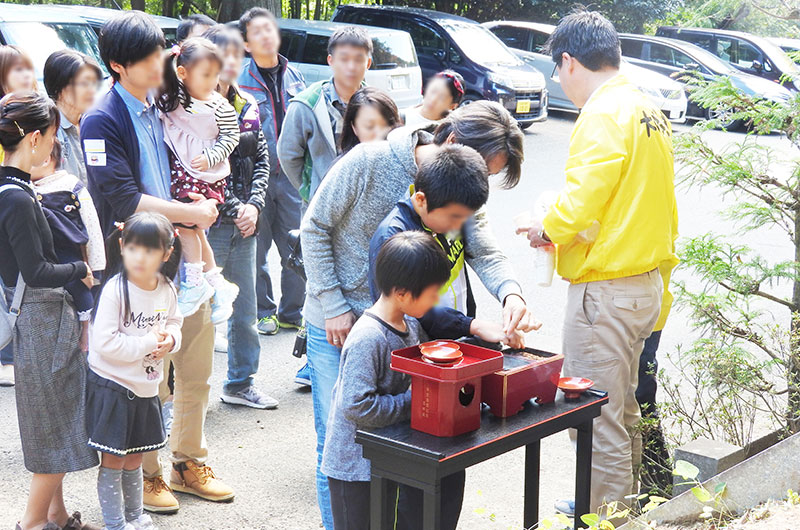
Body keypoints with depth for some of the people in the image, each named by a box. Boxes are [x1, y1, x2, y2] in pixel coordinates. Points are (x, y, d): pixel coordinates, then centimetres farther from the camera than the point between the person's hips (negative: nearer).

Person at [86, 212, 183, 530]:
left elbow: (175, 323, 15)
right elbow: (105, 343, -24)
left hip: (145, 387, 6)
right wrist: (149, 342, -21)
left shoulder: (166, 289, -2)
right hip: (112, 387, -6)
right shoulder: (115, 289, -20)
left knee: (134, 459, 19)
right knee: (112, 462, 2)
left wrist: (170, 340, -8)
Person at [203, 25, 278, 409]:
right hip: (208, 222, -7)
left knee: (245, 310, 15)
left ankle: (240, 382, 29)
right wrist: (233, 209, -14)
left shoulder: (247, 107, 11)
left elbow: (261, 160, 13)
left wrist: (254, 205, -2)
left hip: (244, 221, 7)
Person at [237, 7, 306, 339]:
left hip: (292, 175, 4)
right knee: (257, 248, 5)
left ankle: (291, 312, 21)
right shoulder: (240, 80, -5)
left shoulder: (294, 77, 10)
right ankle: (263, 311, 20)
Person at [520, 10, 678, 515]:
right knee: (620, 405, 23)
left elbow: (580, 201, -23)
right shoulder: (648, 111, 12)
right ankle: (622, 501, 37)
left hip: (605, 289, -10)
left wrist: (547, 228, -3)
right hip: (644, 281, 10)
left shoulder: (603, 115, -18)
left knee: (597, 417, 0)